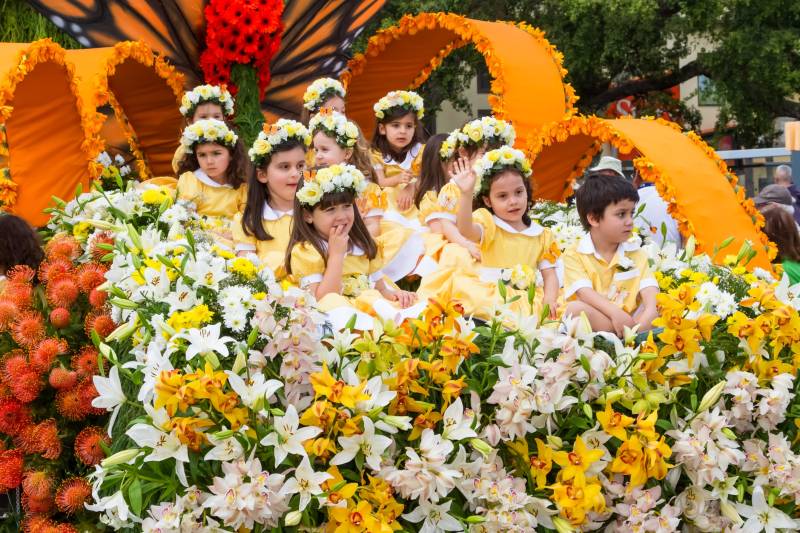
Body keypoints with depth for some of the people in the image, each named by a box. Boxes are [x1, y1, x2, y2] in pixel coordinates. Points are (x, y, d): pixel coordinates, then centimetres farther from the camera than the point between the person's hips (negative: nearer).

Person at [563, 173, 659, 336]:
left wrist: (649, 315, -29)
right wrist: (615, 312, -33)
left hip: (630, 318, 3)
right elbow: (584, 292, -16)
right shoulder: (574, 255, -1)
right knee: (575, 309, -33)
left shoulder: (636, 253, 10)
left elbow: (649, 290, -5)